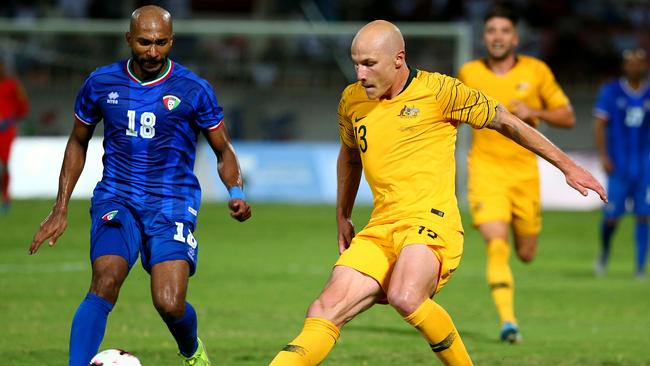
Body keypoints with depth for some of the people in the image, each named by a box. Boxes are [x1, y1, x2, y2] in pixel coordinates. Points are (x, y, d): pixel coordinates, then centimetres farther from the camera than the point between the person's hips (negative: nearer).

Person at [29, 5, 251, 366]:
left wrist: (236, 193, -13)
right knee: (104, 284, -25)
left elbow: (223, 151, 7)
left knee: (170, 304, -13)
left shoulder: (194, 89, -3)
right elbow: (78, 142, 16)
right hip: (116, 200, 1)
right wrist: (60, 209, 11)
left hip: (172, 205, -1)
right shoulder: (101, 83, 2)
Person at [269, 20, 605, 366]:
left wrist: (568, 166, 8)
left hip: (431, 223, -5)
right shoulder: (352, 100, 12)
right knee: (325, 311, -13)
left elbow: (505, 122, 5)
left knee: (405, 298, -34)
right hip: (380, 230, 5)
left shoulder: (438, 90, -4)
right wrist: (343, 218, 31)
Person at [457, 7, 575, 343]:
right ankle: (508, 320, -20)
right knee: (496, 245, -19)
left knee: (526, 254, 10)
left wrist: (533, 112, -12)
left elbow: (567, 117, 4)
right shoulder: (468, 73, 3)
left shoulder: (536, 71, 0)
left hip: (524, 171, 1)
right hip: (485, 169, -1)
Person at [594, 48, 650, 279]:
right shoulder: (610, 92, 0)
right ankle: (604, 253, 26)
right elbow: (599, 124, -2)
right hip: (619, 166, -2)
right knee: (612, 216, -2)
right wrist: (603, 156, -11)